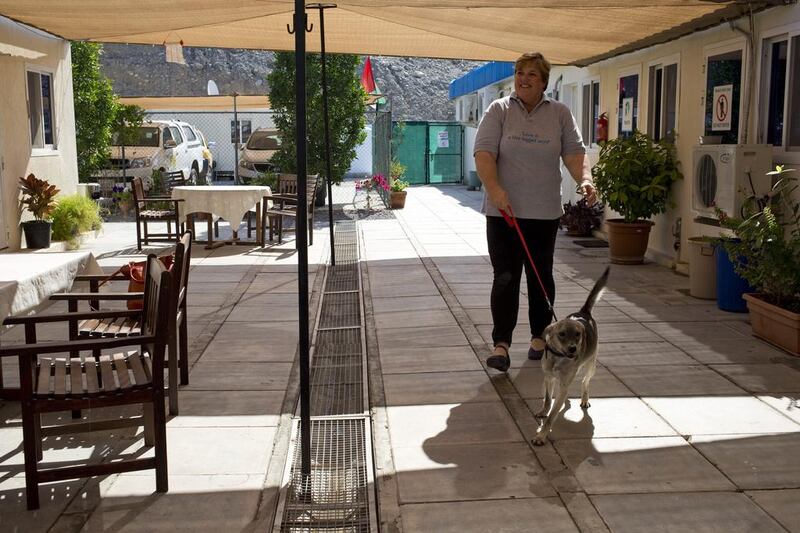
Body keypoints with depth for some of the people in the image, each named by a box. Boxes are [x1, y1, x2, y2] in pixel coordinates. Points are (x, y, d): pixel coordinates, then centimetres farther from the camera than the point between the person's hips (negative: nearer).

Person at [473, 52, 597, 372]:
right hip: (504, 210, -2)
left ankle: (539, 337, 24)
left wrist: (584, 179, -19)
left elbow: (575, 152, 1)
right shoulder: (498, 111, 2)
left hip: (545, 211, 2)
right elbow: (484, 153, -8)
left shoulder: (560, 114, 8)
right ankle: (501, 344, -4)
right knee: (505, 277, -5)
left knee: (541, 276, 11)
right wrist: (494, 189, -24)